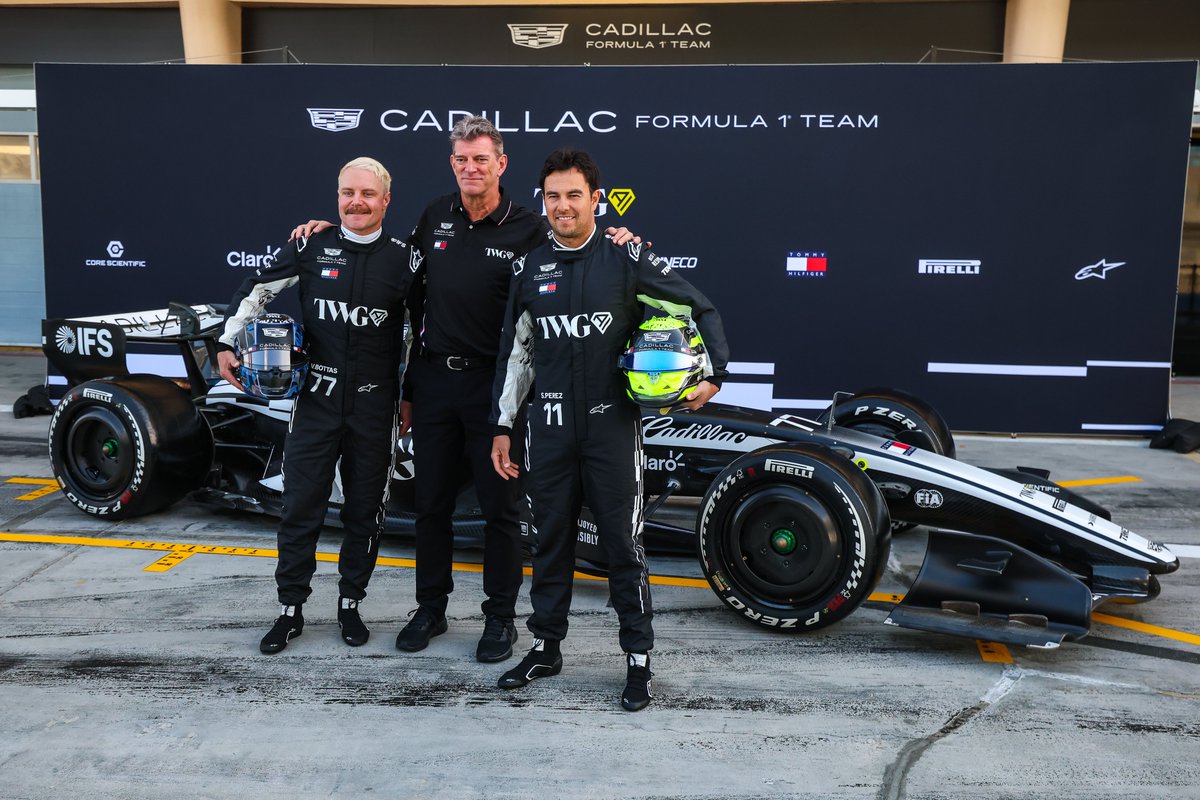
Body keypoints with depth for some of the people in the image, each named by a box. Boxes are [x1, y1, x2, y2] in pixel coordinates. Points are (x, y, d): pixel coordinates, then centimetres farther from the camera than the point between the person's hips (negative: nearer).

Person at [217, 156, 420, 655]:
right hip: (316, 400, 0)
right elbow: (257, 289, 9)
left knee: (365, 511, 9)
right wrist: (227, 342, 2)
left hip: (375, 406, 0)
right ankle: (291, 609, 18)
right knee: (300, 506, 4)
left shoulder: (404, 259, 0)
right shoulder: (311, 247, 0)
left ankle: (350, 604, 26)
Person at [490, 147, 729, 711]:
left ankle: (638, 658, 16)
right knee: (551, 539, 12)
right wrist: (502, 426, 11)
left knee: (622, 542, 2)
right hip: (551, 426, 3)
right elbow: (515, 352, 13)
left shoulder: (626, 259, -2)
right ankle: (546, 647, 28)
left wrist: (714, 375, -7)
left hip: (613, 423, -3)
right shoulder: (529, 268, 8)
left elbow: (702, 311, 4)